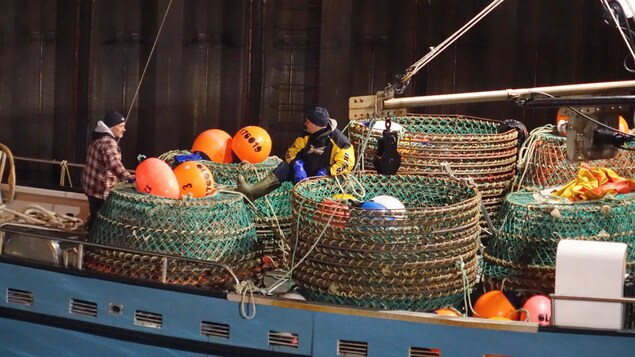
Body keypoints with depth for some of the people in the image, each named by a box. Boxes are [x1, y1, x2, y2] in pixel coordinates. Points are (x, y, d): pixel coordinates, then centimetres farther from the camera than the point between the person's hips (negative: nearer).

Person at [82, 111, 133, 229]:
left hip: (92, 185, 11)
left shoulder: (100, 138, 13)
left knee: (95, 216, 20)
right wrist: (129, 179, -51)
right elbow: (114, 164, -41)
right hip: (101, 189, -11)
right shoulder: (108, 142, -22)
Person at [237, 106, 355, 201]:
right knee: (286, 166, -20)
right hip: (306, 172, 6)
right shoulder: (307, 135, 4)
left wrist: (325, 173, -29)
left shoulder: (337, 140, -15)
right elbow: (292, 152, 4)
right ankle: (252, 191, -36)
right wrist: (297, 165, -17)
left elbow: (346, 163, -21)